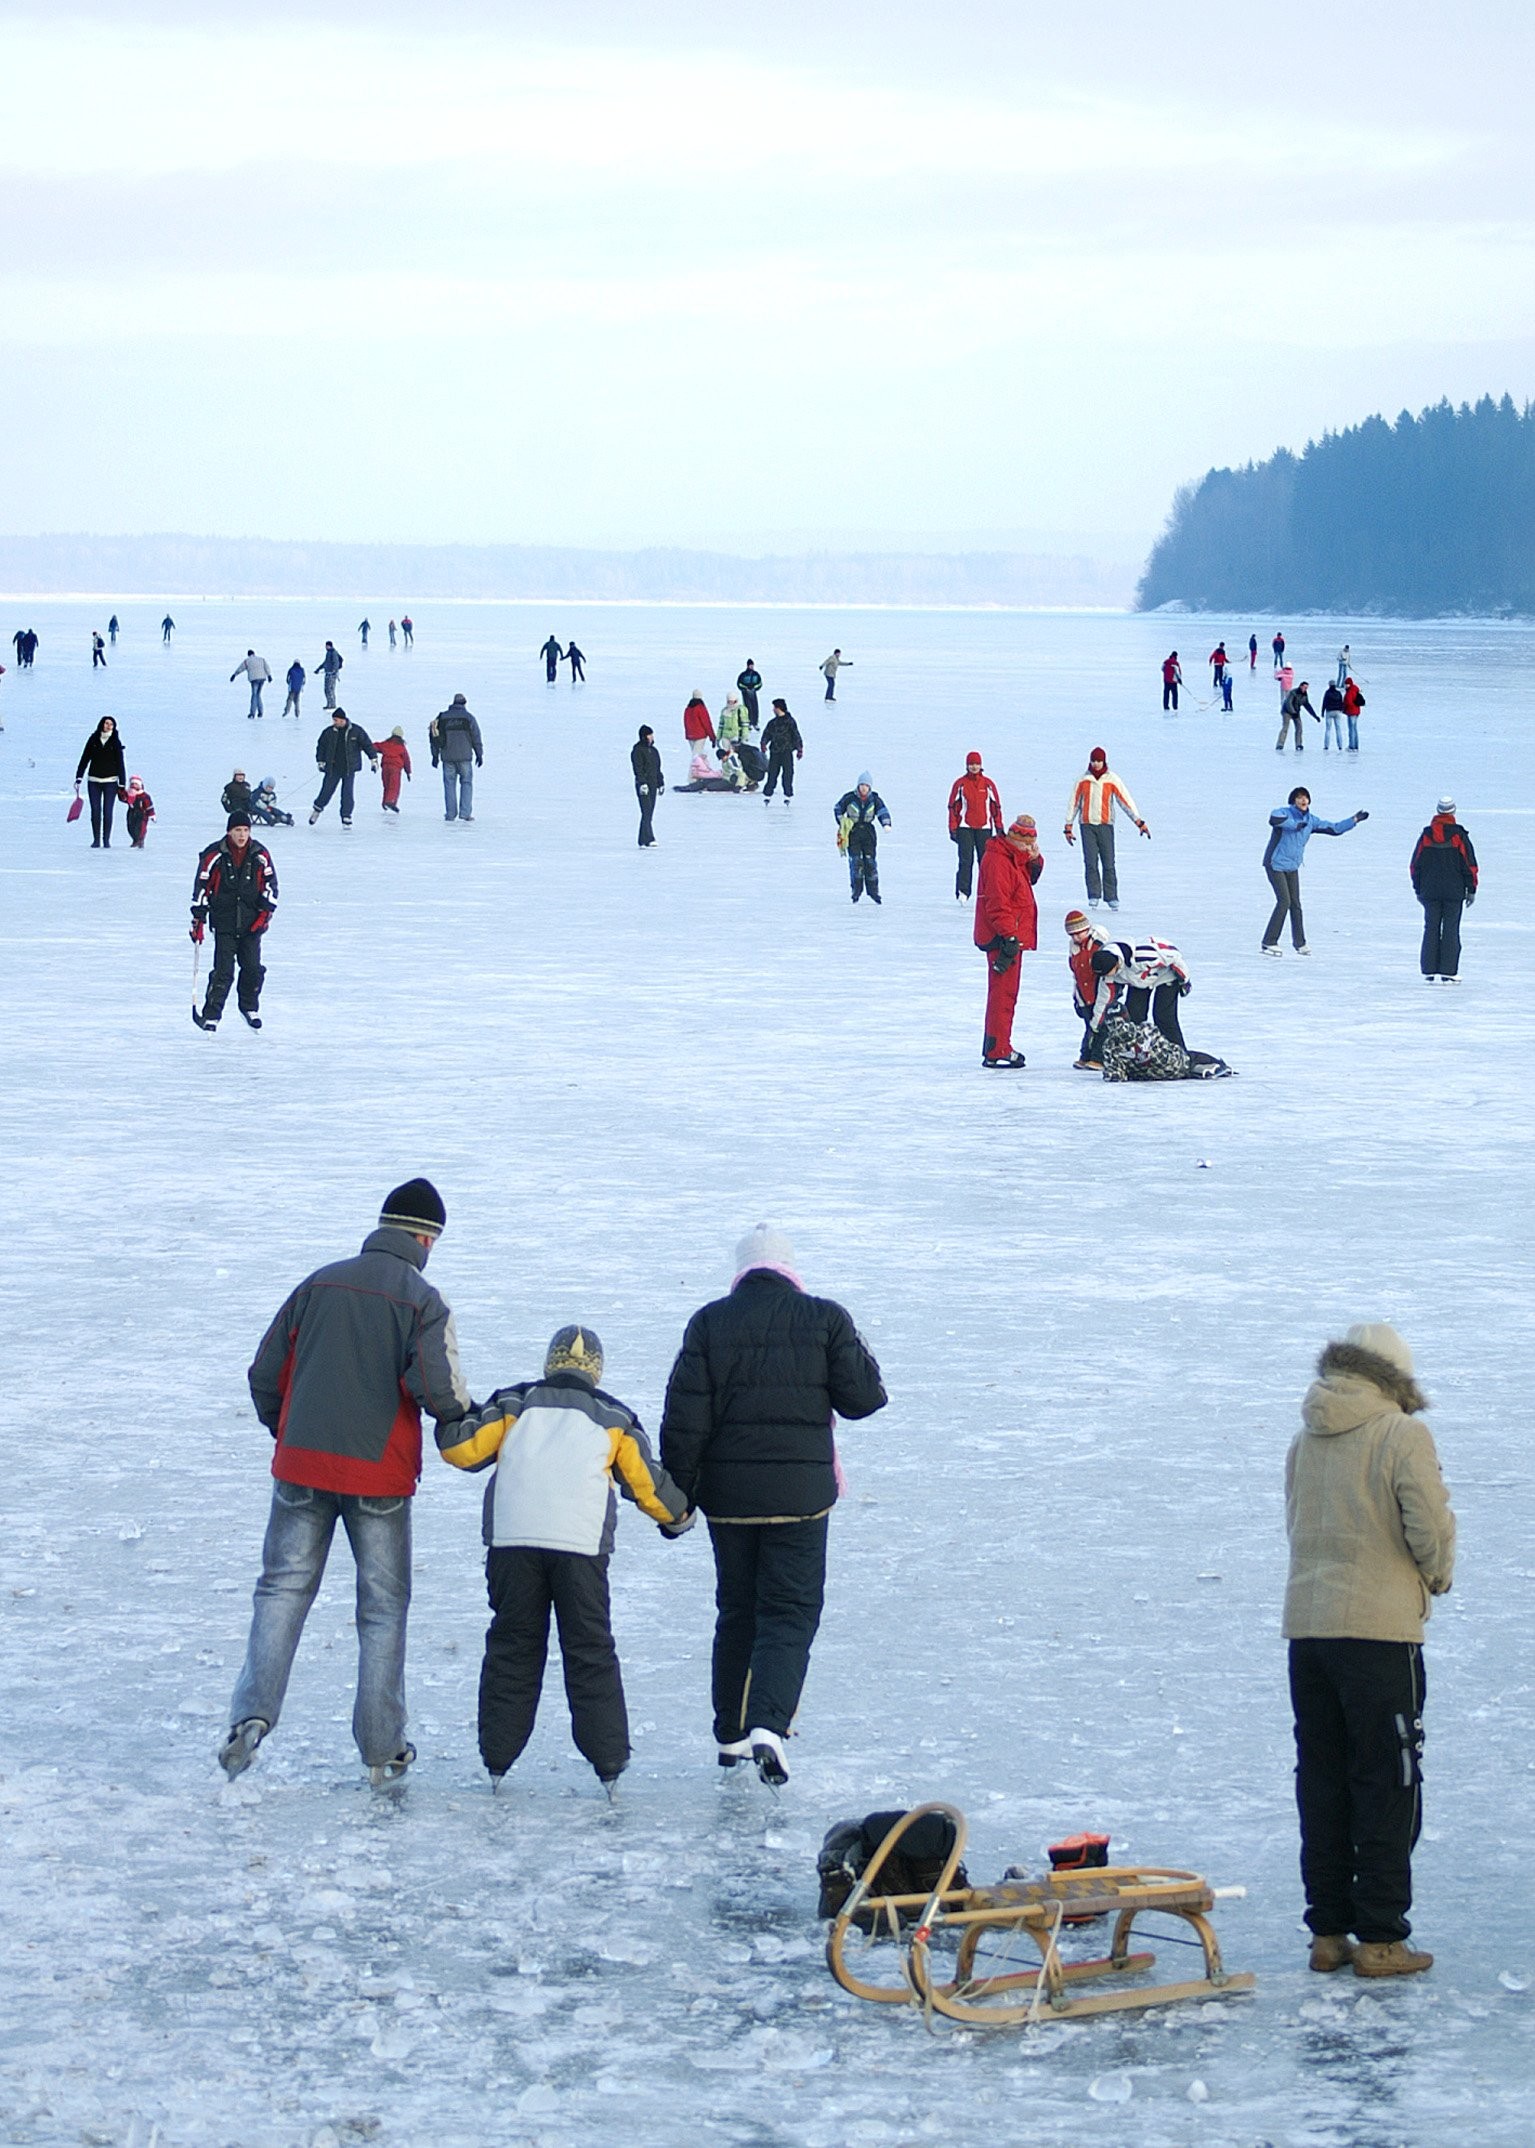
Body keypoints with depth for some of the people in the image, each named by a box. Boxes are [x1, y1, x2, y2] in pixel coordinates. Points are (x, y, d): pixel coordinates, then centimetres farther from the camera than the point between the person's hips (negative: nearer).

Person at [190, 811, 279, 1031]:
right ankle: (210, 1015, -4)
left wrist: (265, 911, 0)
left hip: (252, 921, 3)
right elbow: (202, 885, 0)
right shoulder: (215, 855, -6)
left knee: (252, 969, 3)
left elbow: (270, 882, 11)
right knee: (223, 971, -10)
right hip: (224, 920, -3)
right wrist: (198, 918, -2)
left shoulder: (260, 854, 2)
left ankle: (249, 1007, 26)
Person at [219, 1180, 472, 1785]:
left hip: (302, 1467, 3)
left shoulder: (318, 1284, 8)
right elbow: (434, 1386, -18)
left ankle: (252, 1712, -10)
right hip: (378, 1474, -3)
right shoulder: (420, 1298, -5)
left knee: (283, 1588, 9)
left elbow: (265, 1373, 10)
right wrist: (467, 1414, 3)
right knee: (383, 1607, 8)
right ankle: (382, 1751, 10)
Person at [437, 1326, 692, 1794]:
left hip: (512, 1540, 1)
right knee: (591, 1651, 5)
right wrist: (678, 1516, 36)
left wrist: (451, 1418, 31)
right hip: (580, 1545, -1)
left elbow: (462, 1450, 10)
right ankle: (609, 1762, 2)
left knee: (511, 1646, 10)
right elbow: (648, 1482, 17)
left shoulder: (512, 1403, 15)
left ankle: (496, 1759, 11)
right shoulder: (614, 1418, 15)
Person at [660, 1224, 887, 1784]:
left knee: (737, 1611, 16)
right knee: (790, 1612, 0)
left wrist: (677, 1493, 4)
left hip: (727, 1492, 2)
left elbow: (684, 1417, -2)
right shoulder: (824, 1318, -3)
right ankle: (767, 1726, -21)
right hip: (800, 1492, -2)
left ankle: (731, 1736, 22)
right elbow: (862, 1399, -2)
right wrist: (859, 1354, 18)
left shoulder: (709, 1322, 0)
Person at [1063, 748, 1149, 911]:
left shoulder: (1112, 780, 1)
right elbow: (1074, 803, 11)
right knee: (1091, 862, -7)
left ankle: (1111, 897, 4)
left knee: (1108, 863, -2)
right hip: (1087, 825, 1)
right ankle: (1093, 896, -3)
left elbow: (1125, 800, 0)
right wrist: (1068, 827, 10)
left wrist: (1139, 822, -6)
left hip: (1106, 824, -1)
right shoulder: (1083, 780, 5)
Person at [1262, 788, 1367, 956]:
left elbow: (1334, 829, 14)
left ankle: (1299, 943, 17)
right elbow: (1273, 819, -38)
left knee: (1295, 904, 6)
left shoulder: (1310, 821, 6)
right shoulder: (1284, 813, -14)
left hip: (1292, 867, 6)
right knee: (1284, 901, -14)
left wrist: (1354, 820, 10)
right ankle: (1269, 943, -10)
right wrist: (1295, 825, -31)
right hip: (1276, 865, -6)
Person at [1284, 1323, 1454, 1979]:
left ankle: (1328, 1932, 15)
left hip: (1306, 1624, 6)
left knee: (1322, 1783, 12)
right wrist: (1438, 1578, 10)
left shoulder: (1306, 1439, 9)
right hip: (1378, 1628, -6)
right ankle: (1380, 1939, 0)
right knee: (1387, 1784, 1)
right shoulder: (1402, 1435, -9)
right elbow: (1431, 1530, -12)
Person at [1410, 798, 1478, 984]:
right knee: (1450, 930, 0)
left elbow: (1416, 865, 7)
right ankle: (1448, 972, -3)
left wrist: (1418, 889, 16)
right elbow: (1469, 865, -3)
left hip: (1430, 891, 2)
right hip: (1454, 892, -2)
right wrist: (1471, 890, 5)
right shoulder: (1459, 836, -5)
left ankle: (1430, 971, 4)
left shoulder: (1426, 836, 2)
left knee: (1431, 929, 6)